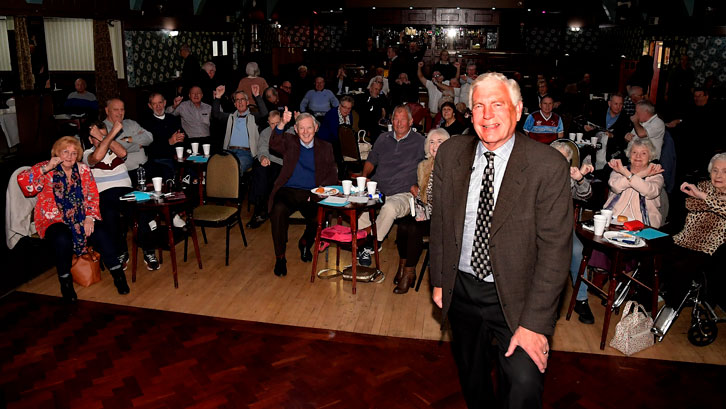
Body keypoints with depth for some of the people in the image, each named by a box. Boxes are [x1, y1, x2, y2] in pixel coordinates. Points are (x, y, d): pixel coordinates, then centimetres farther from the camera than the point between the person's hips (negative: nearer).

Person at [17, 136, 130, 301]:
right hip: (54, 219, -2)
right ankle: (65, 281, -12)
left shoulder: (83, 170, 9)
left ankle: (117, 274, -12)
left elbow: (93, 196, 5)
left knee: (100, 235, -25)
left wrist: (90, 217, -10)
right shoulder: (46, 169, 1)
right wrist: (46, 168, -23)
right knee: (63, 239, -34)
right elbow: (23, 181, -16)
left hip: (80, 218, 3)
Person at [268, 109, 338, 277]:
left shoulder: (325, 148, 15)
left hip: (311, 194, 1)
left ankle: (305, 243, 8)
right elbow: (274, 144, -12)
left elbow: (332, 175, 8)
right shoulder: (289, 142, 12)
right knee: (278, 211, -33)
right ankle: (280, 257, -15)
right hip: (288, 191, -1)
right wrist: (282, 123, -30)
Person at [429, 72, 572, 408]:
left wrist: (534, 323, -18)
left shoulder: (548, 166, -16)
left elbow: (555, 249, -16)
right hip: (461, 289, 4)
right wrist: (439, 280, 7)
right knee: (470, 376, 20)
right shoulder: (449, 154, -4)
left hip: (515, 296, -3)